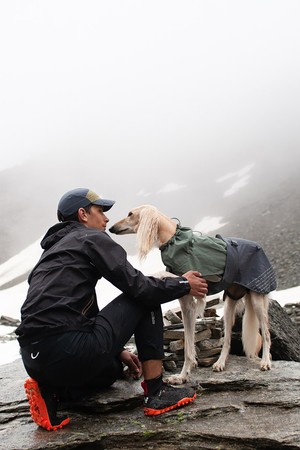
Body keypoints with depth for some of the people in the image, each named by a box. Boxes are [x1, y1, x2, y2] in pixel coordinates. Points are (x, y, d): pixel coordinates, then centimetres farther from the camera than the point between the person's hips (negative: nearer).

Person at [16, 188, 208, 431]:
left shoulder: (55, 248, 28)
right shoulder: (92, 238, 1)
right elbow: (138, 286, -8)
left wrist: (118, 349, 30)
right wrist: (184, 284, 9)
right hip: (68, 350, -9)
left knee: (114, 366, 37)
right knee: (146, 298, 7)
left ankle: (50, 391, 10)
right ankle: (157, 393, 8)